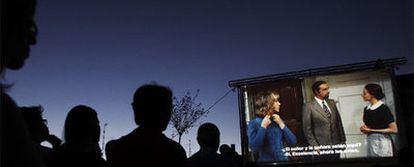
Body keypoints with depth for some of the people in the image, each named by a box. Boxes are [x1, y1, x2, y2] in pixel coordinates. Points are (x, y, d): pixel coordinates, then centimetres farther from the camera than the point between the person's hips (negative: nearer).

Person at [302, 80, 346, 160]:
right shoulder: (309, 107, -9)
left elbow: (339, 122, 12)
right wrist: (315, 146, -10)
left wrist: (342, 140, 10)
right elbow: (307, 129, -8)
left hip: (336, 145, 5)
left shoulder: (331, 102, 7)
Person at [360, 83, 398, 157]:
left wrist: (372, 130, -14)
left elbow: (394, 130, -12)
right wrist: (364, 129, 0)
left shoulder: (383, 108, -12)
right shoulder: (366, 109, 7)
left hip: (382, 142, -6)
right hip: (370, 142, 6)